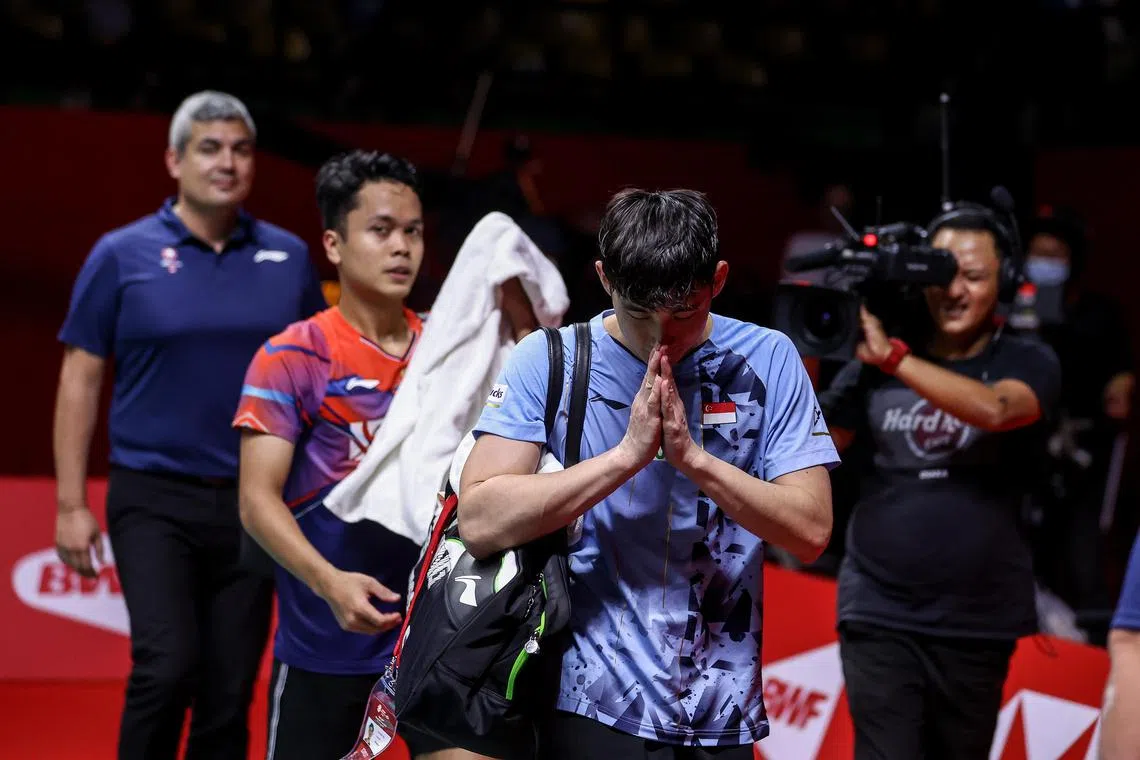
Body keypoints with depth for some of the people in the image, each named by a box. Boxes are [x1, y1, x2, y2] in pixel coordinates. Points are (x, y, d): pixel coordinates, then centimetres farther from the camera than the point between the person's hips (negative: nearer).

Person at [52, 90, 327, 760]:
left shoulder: (288, 257, 7)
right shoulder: (123, 256, 0)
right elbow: (80, 378, 2)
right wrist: (72, 504, -3)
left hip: (254, 502, 3)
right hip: (155, 499, -3)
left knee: (231, 691, 5)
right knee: (166, 666, -18)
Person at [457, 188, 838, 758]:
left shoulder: (768, 362, -1)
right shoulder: (547, 361, -5)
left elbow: (811, 530, -7)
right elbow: (480, 523, -16)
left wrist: (693, 458, -19)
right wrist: (628, 454, -21)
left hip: (723, 712, 2)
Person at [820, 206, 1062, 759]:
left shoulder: (1027, 361, 0)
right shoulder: (875, 363, 4)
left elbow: (995, 408, -23)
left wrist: (891, 355, -25)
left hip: (979, 624, 0)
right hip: (879, 616, 0)